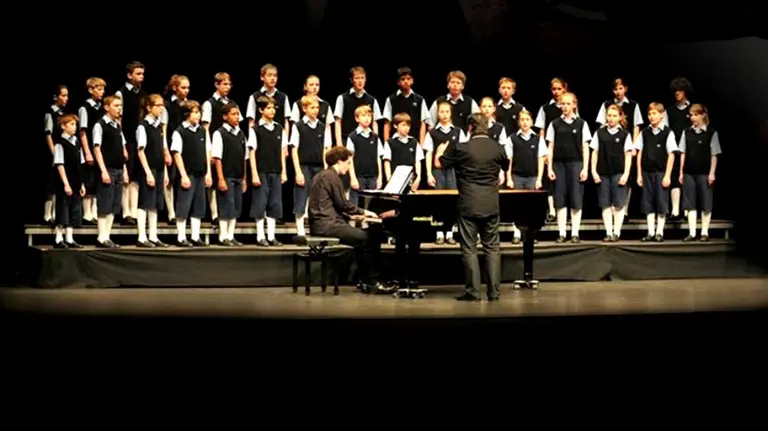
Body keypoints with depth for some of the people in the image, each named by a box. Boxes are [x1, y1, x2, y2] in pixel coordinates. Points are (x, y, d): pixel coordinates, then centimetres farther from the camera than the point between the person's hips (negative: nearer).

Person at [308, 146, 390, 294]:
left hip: (321, 224, 10)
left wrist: (351, 214, 18)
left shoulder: (321, 176, 20)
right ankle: (371, 282, -1)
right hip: (327, 225, -10)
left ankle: (365, 280, 12)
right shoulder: (332, 176, -11)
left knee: (362, 236, 14)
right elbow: (343, 204, -13)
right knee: (367, 238, -9)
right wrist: (363, 212, 1)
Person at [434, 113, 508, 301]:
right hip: (491, 205, 3)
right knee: (492, 248, 9)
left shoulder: (461, 148, -8)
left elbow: (439, 163, 3)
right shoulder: (498, 148, 2)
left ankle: (473, 291, 3)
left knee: (469, 249, 3)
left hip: (468, 206, -3)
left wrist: (441, 150, 25)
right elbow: (506, 166, 21)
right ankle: (494, 291, 9)